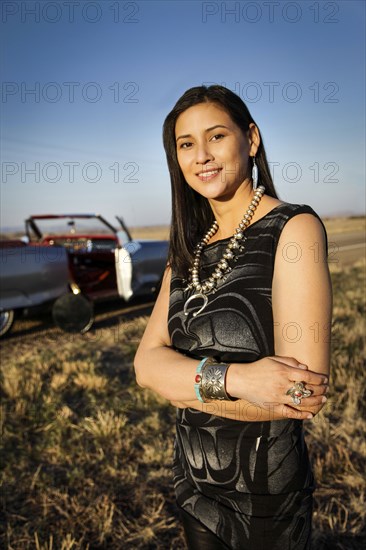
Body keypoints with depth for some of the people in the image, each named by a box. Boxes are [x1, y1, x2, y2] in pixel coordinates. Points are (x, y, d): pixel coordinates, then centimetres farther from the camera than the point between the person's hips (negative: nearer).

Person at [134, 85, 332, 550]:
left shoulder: (293, 228, -16)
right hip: (192, 478, 6)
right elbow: (146, 364, -7)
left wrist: (183, 383, -15)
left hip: (265, 495, -5)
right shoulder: (190, 251, 3)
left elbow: (302, 394, -24)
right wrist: (232, 378, -25)